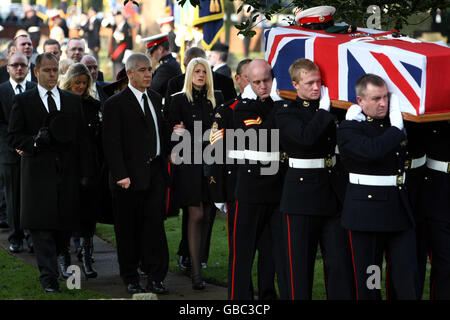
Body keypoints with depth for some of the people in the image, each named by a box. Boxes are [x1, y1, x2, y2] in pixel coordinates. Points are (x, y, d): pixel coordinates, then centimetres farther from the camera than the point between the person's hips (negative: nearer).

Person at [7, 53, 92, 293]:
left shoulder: (73, 101, 13)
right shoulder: (23, 101, 4)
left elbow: (81, 138, 12)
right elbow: (13, 137, 1)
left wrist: (85, 172, 6)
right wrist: (35, 140, -18)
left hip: (67, 172, 3)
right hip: (39, 171, -3)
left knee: (67, 224, 3)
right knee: (41, 226, -6)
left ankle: (48, 262, 27)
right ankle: (48, 276, -3)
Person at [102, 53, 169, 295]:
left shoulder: (156, 99, 13)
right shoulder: (116, 104, -6)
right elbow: (111, 144, -10)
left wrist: (164, 161, 11)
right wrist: (121, 175, -16)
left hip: (155, 172, 4)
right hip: (130, 175, -4)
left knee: (154, 224, 1)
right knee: (128, 229, 4)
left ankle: (155, 277, 7)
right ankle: (131, 279, 14)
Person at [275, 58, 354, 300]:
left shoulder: (332, 106, 11)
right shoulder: (287, 113, -4)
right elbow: (306, 137, -22)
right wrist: (324, 110, -14)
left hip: (332, 194, 4)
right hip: (302, 194, -4)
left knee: (339, 260, 3)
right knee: (301, 262, 3)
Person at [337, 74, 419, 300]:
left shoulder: (393, 121, 11)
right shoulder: (348, 129, -8)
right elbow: (373, 150, -26)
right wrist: (397, 127, -17)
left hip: (400, 209, 5)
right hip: (367, 211, -5)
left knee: (408, 274, 0)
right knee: (366, 280, 4)